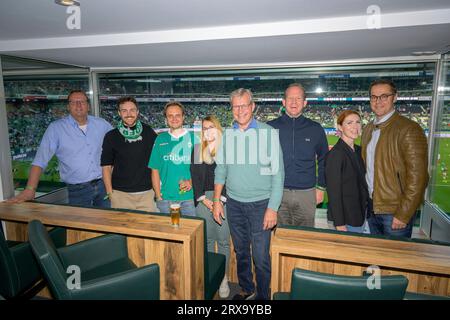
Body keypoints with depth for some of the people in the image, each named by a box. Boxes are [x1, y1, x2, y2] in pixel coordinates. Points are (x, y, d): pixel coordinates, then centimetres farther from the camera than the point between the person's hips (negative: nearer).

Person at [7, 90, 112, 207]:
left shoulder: (101, 124, 4)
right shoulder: (56, 128, -5)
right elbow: (40, 159, -8)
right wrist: (30, 189, -16)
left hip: (104, 184, 3)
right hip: (78, 190, -2)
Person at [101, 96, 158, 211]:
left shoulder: (148, 132, 3)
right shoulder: (111, 136, 1)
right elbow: (106, 167, 4)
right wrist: (110, 193, -3)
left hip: (147, 192, 1)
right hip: (120, 194, -1)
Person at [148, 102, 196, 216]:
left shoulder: (193, 138, 3)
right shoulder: (161, 139, 6)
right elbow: (155, 170, 7)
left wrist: (191, 181, -14)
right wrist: (158, 196, 1)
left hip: (189, 196, -1)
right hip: (166, 197, 1)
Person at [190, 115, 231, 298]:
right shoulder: (197, 149, 11)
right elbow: (195, 175, 6)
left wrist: (221, 199, -10)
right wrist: (203, 198, -4)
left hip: (223, 198, -2)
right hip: (203, 199, 2)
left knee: (223, 240, 1)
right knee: (207, 239, 8)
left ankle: (223, 278, 13)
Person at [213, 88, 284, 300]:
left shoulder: (268, 133, -8)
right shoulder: (227, 135, 4)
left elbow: (278, 173, -9)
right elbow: (220, 169, 10)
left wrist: (272, 208, -13)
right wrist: (216, 200, 5)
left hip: (261, 203, -4)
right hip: (234, 203, 4)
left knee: (261, 257, 1)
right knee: (240, 251, 18)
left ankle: (263, 295, 25)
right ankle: (246, 290, 40)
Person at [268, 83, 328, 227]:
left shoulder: (315, 129, 5)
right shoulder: (270, 127, 1)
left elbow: (323, 160, 14)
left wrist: (321, 187, 10)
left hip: (307, 194, 1)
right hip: (277, 192, -1)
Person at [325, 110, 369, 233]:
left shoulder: (359, 150, 7)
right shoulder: (335, 154, -18)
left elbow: (361, 183, 13)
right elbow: (333, 192, -19)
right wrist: (339, 223, -18)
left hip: (361, 213, 8)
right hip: (346, 218, -8)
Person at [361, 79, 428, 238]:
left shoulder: (409, 129, -15)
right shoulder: (368, 128, 8)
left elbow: (417, 176, -18)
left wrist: (403, 214, -18)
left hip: (395, 211, -6)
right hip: (371, 206, 6)